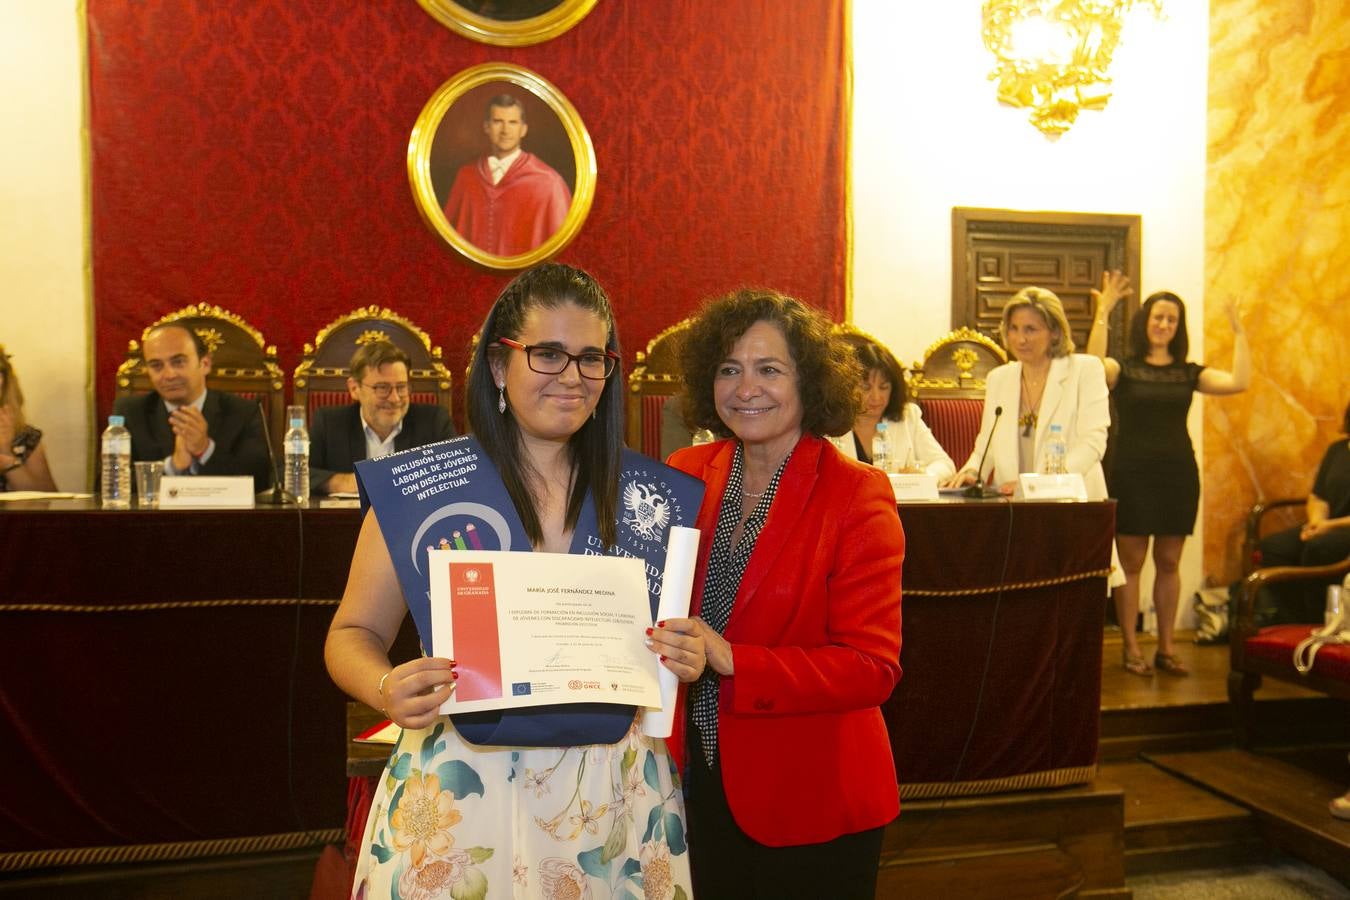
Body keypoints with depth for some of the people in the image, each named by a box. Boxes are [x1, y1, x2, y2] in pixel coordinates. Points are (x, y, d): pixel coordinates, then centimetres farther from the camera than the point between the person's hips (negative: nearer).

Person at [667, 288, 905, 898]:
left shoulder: (856, 495, -15)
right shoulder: (686, 476, -2)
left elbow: (871, 666, -20)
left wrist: (731, 661, -30)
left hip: (809, 802, -4)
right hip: (699, 780, 4)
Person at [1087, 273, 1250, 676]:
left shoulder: (1188, 372, 10)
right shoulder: (1123, 367, 1)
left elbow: (1239, 382, -5)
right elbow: (1094, 366, -23)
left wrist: (1238, 330, -3)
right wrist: (1103, 311, -24)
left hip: (1178, 473, 3)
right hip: (1132, 473, -3)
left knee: (1169, 563, 9)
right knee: (1131, 562, 1)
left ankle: (1166, 648, 18)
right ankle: (1130, 647, 9)